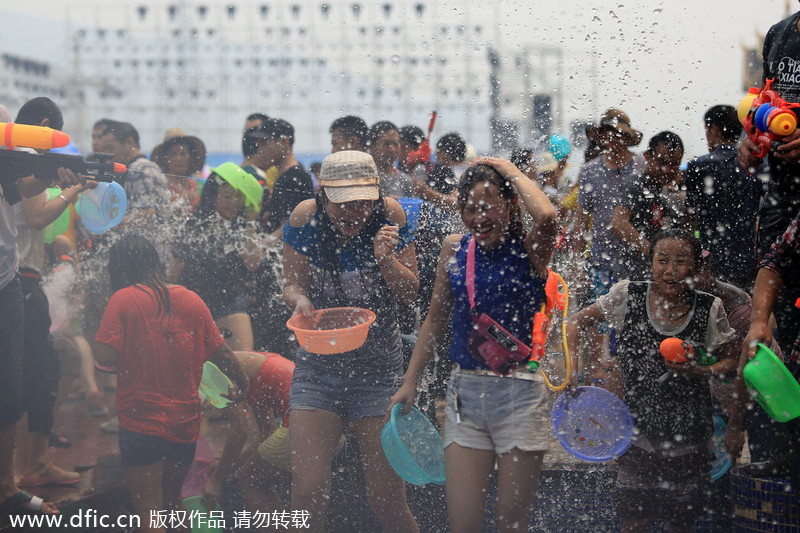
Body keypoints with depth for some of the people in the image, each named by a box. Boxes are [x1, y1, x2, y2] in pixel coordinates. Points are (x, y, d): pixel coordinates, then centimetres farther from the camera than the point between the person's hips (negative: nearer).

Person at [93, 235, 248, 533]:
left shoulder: (124, 299, -10)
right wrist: (242, 384, 27)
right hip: (185, 421, 5)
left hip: (141, 422, -5)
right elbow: (220, 352, 9)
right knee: (172, 501, 24)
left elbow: (104, 357, -17)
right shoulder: (190, 299, 3)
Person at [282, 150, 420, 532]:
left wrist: (386, 259, -23)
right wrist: (299, 300, -21)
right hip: (318, 363, 1)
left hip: (379, 365, -1)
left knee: (387, 500, -1)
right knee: (307, 492, -10)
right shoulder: (306, 217, -7)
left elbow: (410, 294, -4)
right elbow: (292, 285, 2)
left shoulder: (389, 215, -8)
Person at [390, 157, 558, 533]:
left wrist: (509, 169, -13)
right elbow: (436, 320, 18)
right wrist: (410, 381, 15)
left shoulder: (529, 250, -4)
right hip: (465, 391, 3)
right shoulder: (454, 249, 8)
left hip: (519, 394, -3)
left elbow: (547, 215, -29)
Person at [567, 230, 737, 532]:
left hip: (688, 438, 0)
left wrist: (700, 372, -15)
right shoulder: (628, 296, -6)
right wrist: (572, 371, -8)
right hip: (639, 435, 0)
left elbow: (731, 362, 4)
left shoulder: (709, 309, -6)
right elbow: (577, 322, 4)